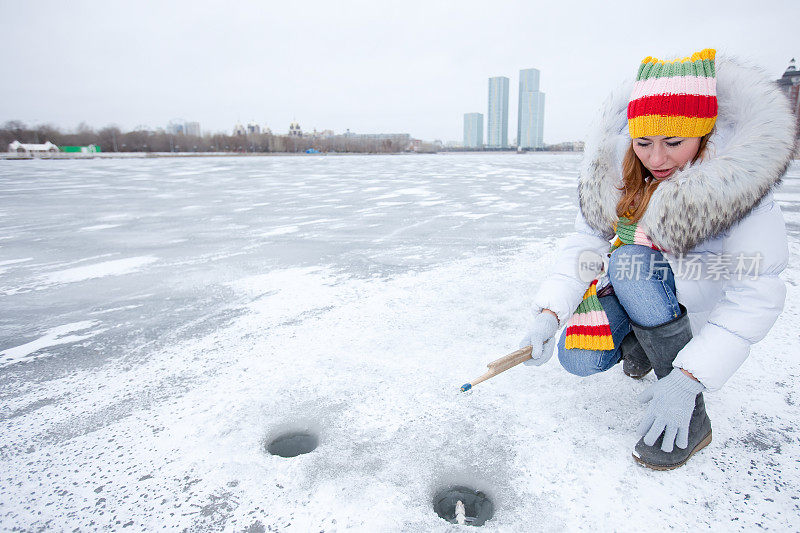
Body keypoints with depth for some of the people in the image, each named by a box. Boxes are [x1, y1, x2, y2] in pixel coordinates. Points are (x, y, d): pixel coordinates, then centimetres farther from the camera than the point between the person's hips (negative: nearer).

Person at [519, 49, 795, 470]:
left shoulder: (738, 182, -26)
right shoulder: (616, 172, -13)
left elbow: (757, 297, -28)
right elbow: (584, 243, -14)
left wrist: (688, 377, -35)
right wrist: (549, 314, -29)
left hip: (703, 302, -3)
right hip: (635, 292, 4)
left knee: (632, 260, -33)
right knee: (577, 358, -19)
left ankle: (692, 417, -20)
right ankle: (643, 342, 17)